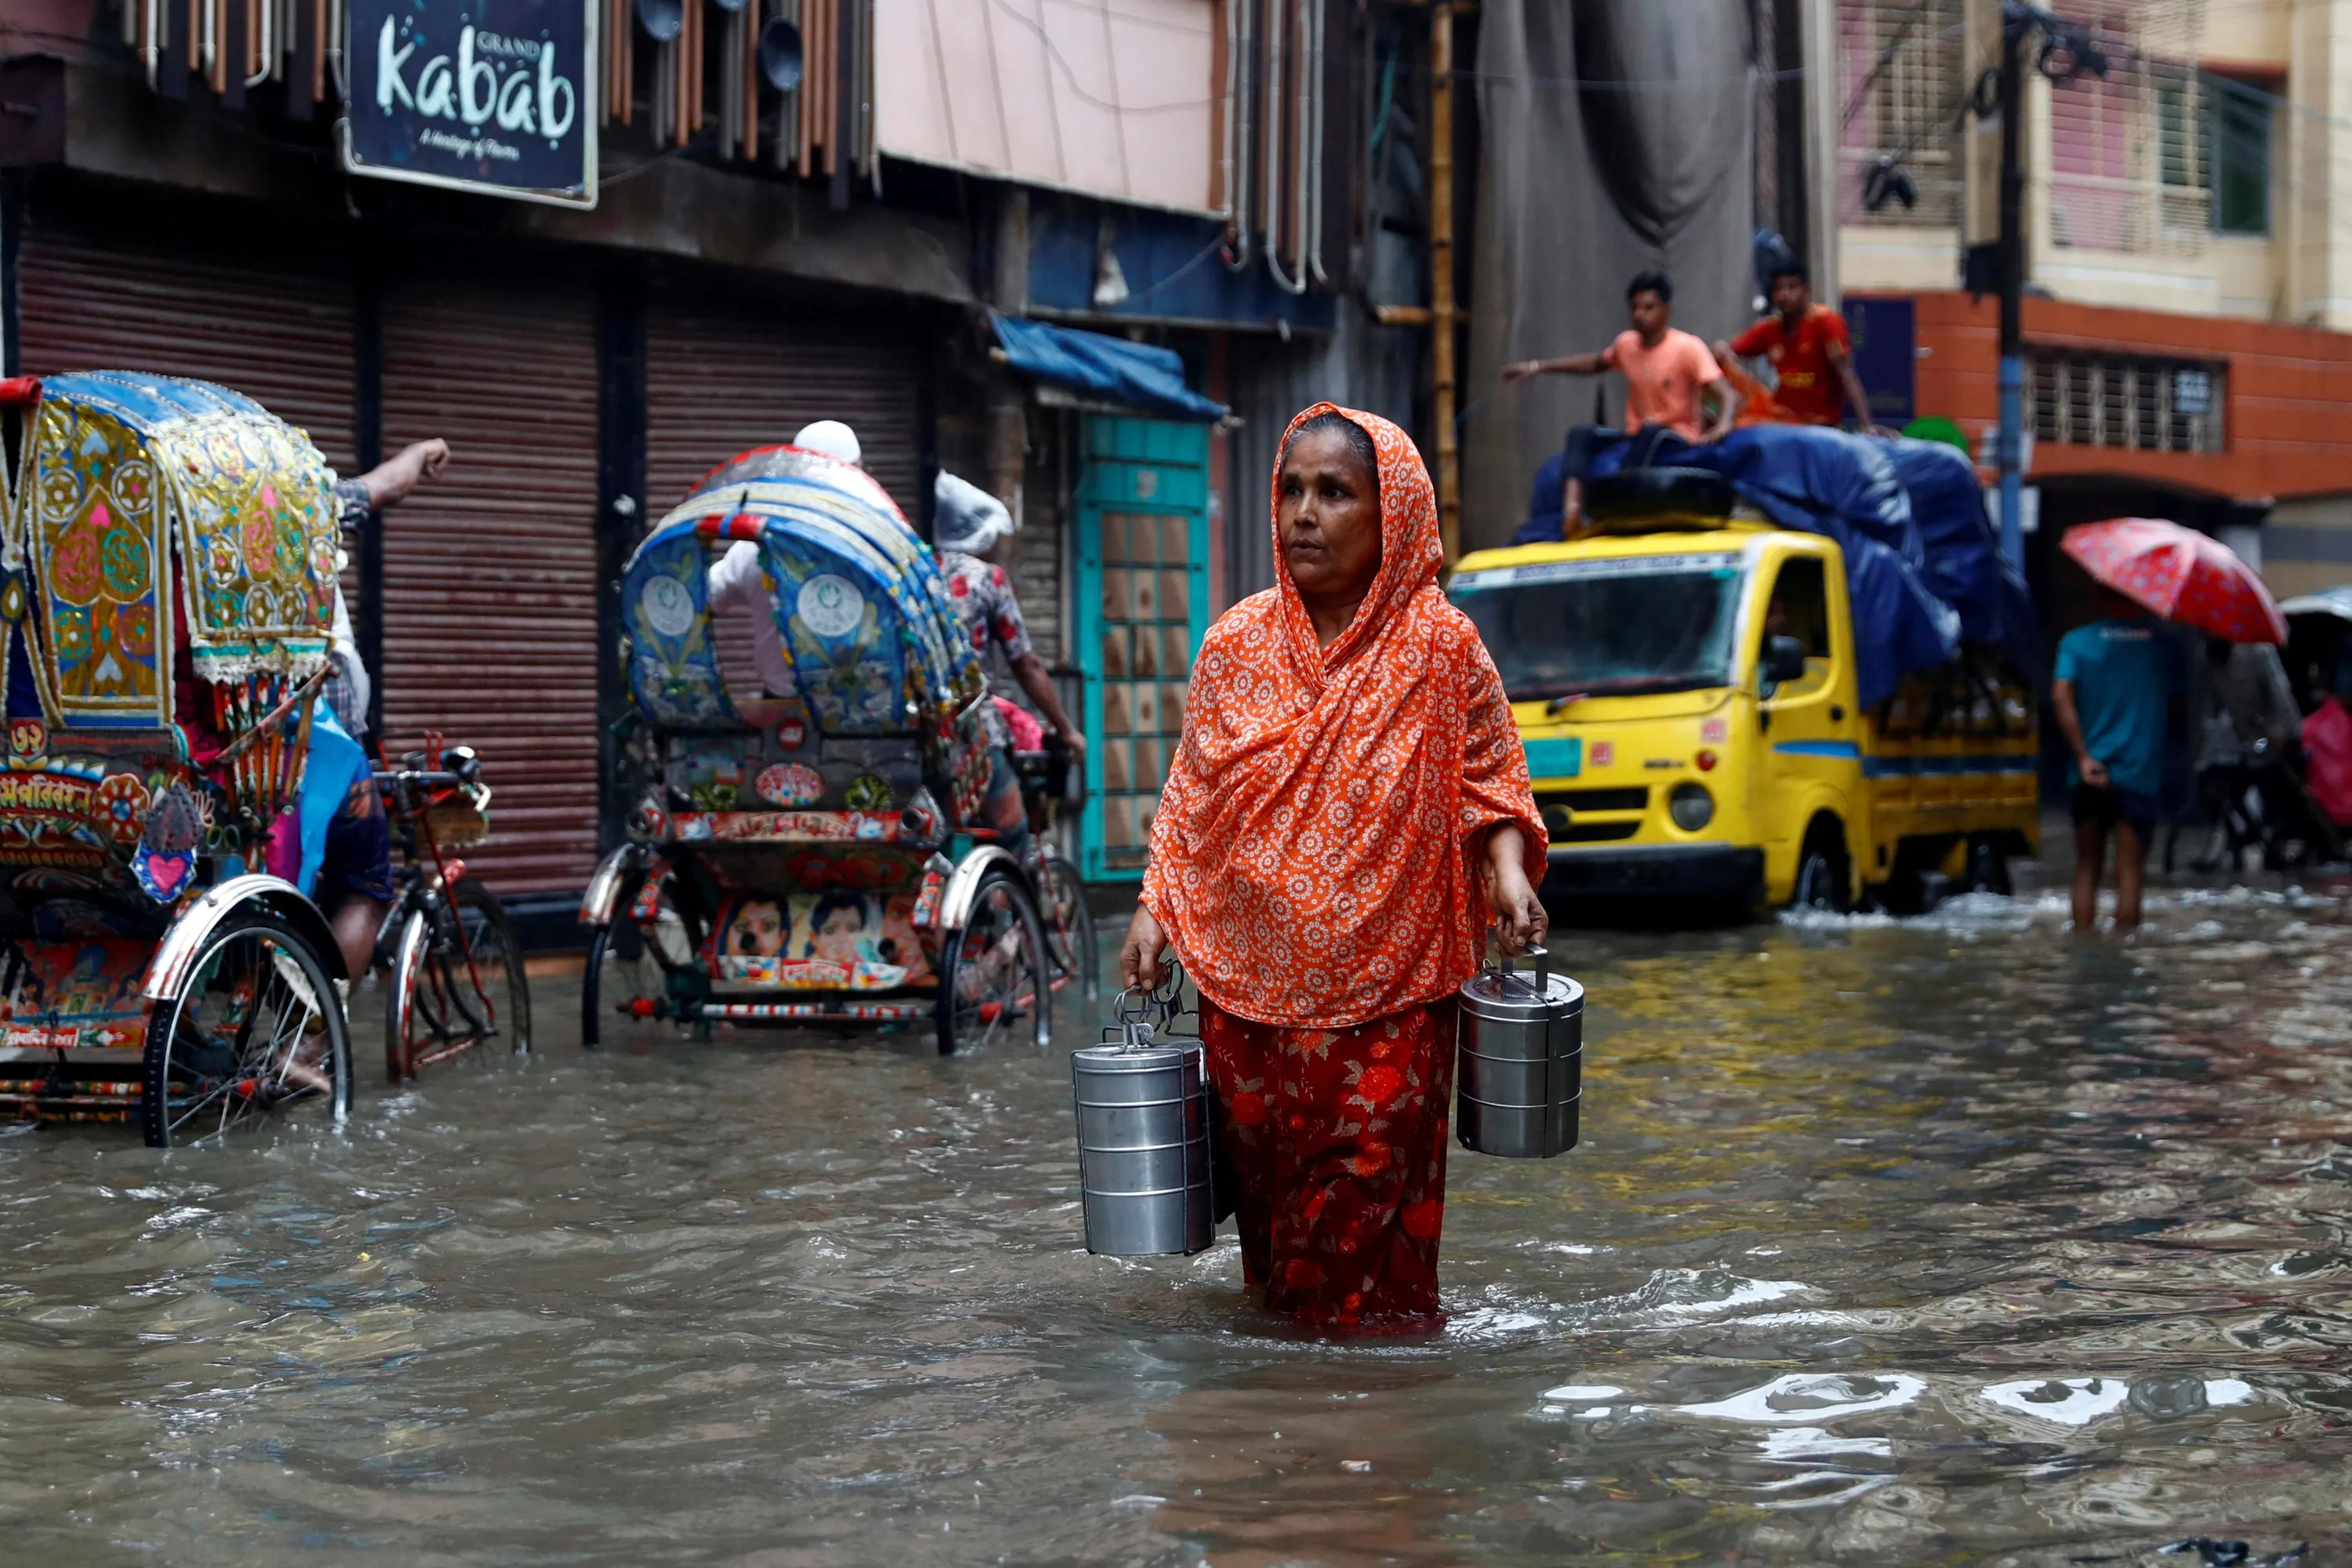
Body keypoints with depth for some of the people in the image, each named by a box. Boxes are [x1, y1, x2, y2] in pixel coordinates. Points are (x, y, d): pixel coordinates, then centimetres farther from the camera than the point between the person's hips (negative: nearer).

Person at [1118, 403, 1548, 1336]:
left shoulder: (1441, 647, -4)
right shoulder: (1236, 645, 3)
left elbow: (1490, 781, 4)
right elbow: (1191, 794, 11)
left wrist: (1507, 871, -13)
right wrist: (1154, 909, 1)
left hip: (1386, 989, -2)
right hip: (1250, 978, 3)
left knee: (1371, 1186, -2)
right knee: (1265, 1177, 8)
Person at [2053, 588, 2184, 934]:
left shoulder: (2076, 642, 1)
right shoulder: (2161, 644, 4)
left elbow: (2061, 697, -12)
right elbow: (2174, 700, 11)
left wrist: (2084, 756, -14)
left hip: (2092, 774, 1)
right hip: (2140, 775, -1)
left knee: (2087, 870, 11)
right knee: (2129, 873, -1)